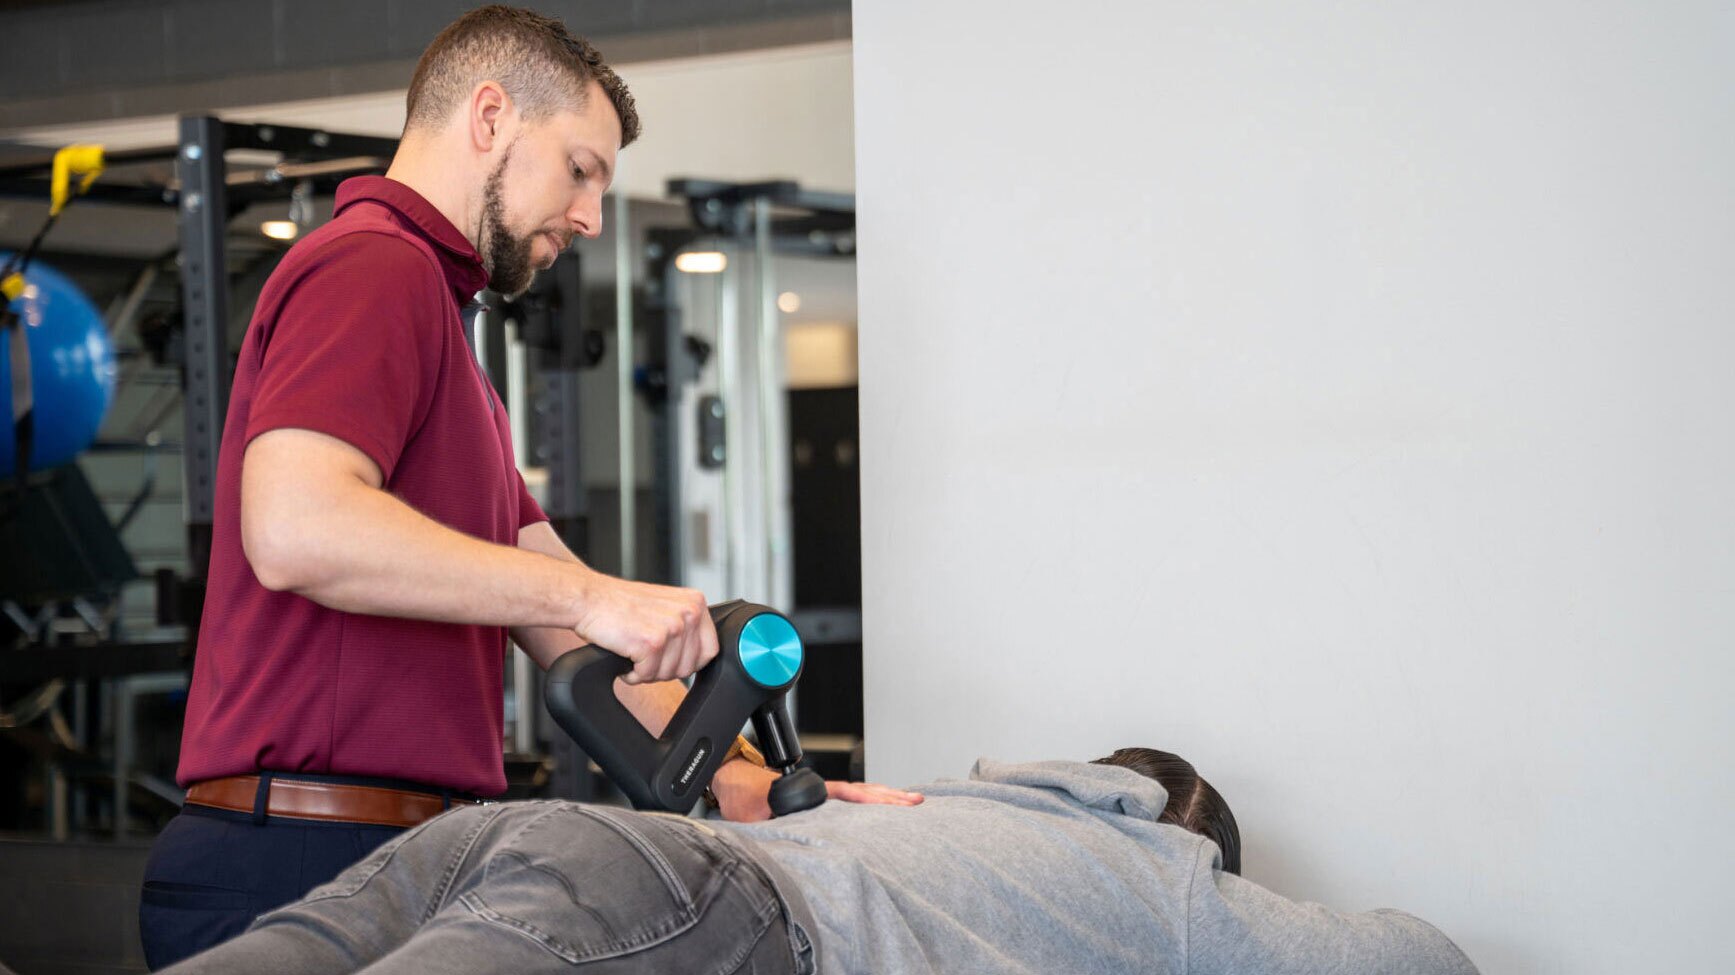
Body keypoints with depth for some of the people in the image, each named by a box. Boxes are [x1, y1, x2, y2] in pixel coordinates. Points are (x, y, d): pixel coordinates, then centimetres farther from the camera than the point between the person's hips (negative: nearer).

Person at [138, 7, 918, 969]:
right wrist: (587, 593, -25)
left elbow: (562, 622, 20)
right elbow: (295, 527, -26)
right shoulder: (375, 267, -8)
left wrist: (739, 778, 9)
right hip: (313, 854, -10)